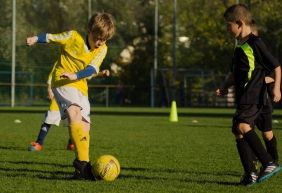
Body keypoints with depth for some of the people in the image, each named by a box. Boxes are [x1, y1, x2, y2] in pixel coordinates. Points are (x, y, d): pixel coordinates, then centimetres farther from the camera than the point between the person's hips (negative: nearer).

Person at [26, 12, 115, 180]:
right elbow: (50, 37, 5)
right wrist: (36, 39, -12)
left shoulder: (102, 49, 0)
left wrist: (76, 75, -31)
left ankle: (82, 169, 15)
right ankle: (82, 162, -41)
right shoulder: (73, 37, -8)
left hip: (80, 87, 6)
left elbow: (92, 69, -14)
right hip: (62, 82, -6)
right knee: (75, 113, -30)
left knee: (84, 127, 5)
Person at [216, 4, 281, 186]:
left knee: (243, 127, -25)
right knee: (239, 133, 6)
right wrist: (224, 87, 13)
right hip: (243, 98, 10)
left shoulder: (255, 44, -11)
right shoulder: (240, 46, 16)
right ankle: (251, 174, 9)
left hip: (255, 97, -10)